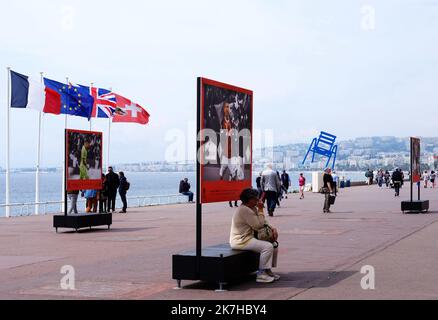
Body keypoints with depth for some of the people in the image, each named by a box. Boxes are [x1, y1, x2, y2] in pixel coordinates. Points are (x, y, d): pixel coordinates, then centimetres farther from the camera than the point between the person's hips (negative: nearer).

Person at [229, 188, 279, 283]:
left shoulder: (253, 208, 11)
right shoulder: (244, 210, -21)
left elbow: (263, 222, 17)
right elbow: (258, 225, -20)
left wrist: (273, 228, 0)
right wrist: (260, 210, -13)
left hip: (249, 237, 11)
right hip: (240, 241, -11)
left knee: (274, 245, 9)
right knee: (267, 246, -24)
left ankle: (268, 270, 14)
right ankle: (261, 274, -18)